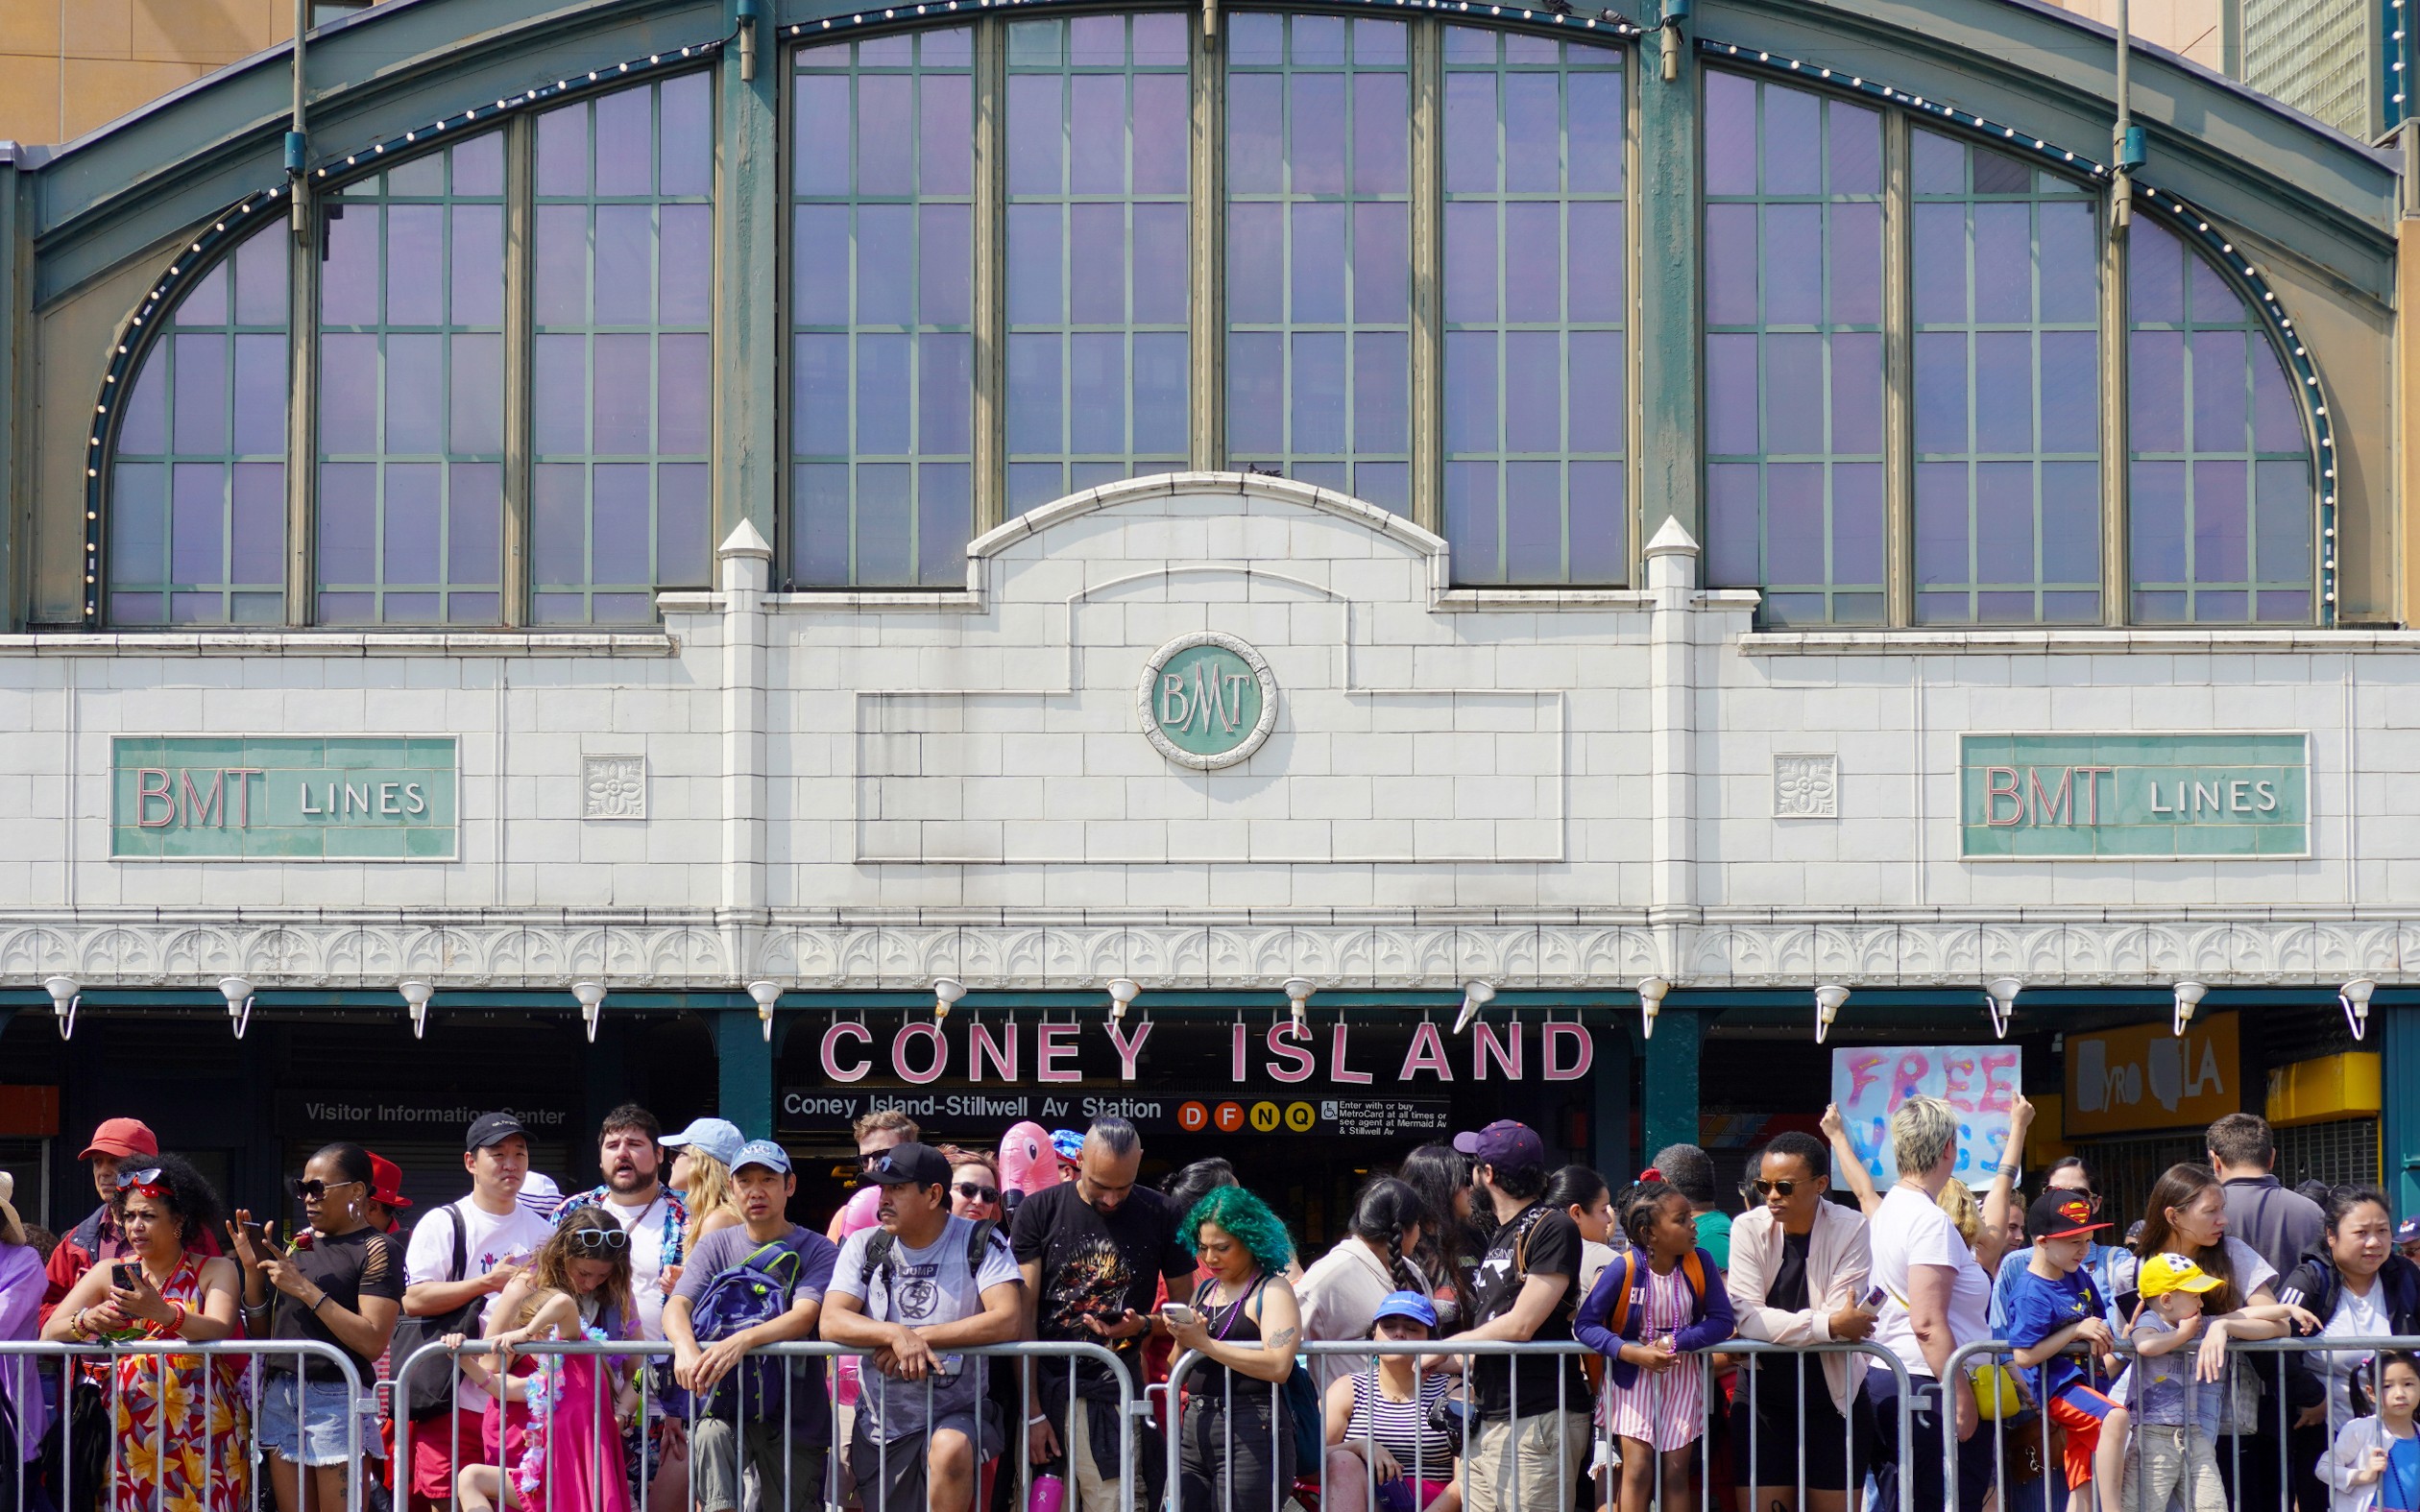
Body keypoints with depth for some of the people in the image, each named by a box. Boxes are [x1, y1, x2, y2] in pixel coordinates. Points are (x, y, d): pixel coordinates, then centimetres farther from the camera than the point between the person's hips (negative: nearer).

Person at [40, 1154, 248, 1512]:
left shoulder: (215, 1270, 2)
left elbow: (219, 1330, -16)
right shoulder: (109, 1274, 10)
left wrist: (163, 1312, -33)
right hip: (130, 1428, 2)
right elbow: (48, 1334, 2)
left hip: (202, 1435, -2)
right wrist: (86, 1321, -19)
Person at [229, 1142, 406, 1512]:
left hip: (337, 1398, -6)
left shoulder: (377, 1250, -3)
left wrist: (305, 1290, -14)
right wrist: (253, 1269, 4)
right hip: (280, 1395, 6)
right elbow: (261, 1332, 18)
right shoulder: (299, 1244, 16)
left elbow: (373, 1342, -16)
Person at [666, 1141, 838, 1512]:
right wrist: (685, 1346, -30)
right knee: (709, 1436, -33)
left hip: (796, 1415, -1)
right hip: (727, 1403, 1)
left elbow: (804, 1316, -18)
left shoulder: (817, 1251, -1)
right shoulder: (716, 1247, 8)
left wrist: (741, 1341, -37)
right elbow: (677, 1305, -5)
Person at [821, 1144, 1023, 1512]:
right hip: (881, 1423, 4)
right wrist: (896, 1334, -27)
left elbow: (1007, 1319, -18)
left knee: (951, 1449, -36)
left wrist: (919, 1337, -20)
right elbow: (831, 1323, -8)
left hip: (957, 1415, -4)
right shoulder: (865, 1247, 5)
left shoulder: (979, 1243, -3)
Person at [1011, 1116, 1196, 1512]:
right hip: (1045, 1390, 0)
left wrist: (1145, 1326, -10)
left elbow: (1184, 1306, 13)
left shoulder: (1161, 1216, 3)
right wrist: (1032, 1412, -6)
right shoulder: (1039, 1211, 2)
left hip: (1116, 1399, 0)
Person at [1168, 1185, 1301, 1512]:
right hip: (1194, 1430, 7)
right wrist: (1182, 1339, 0)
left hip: (1250, 1435, -7)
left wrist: (1205, 1343, -15)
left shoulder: (1273, 1290, -2)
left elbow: (1279, 1366, -17)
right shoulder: (1204, 1292, 20)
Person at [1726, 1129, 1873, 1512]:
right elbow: (1746, 1317, -17)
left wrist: (1778, 1325, -21)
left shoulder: (1851, 1229, -10)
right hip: (1763, 1397, 1)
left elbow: (1845, 1324, -17)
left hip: (1833, 1395, -1)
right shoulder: (1748, 1228, -6)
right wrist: (1828, 1324, -26)